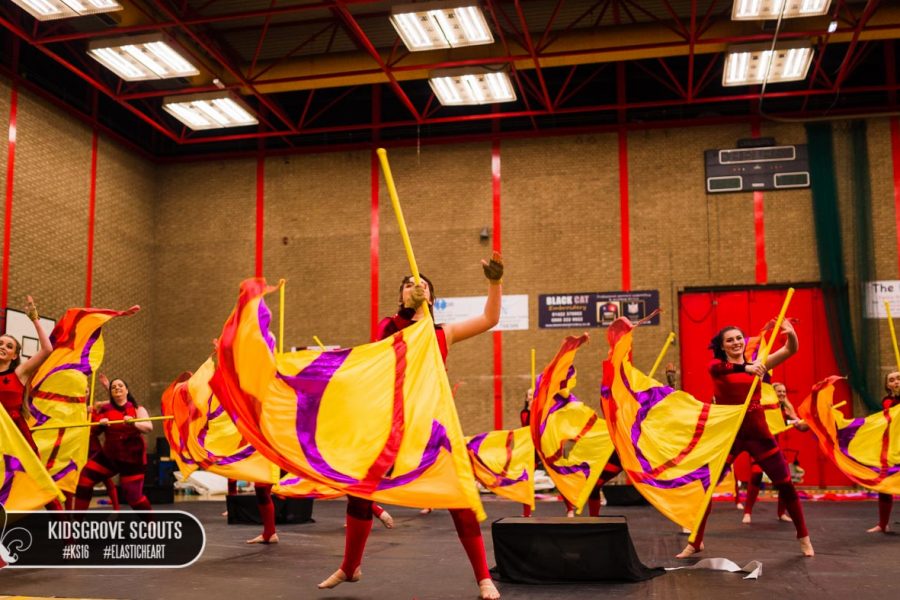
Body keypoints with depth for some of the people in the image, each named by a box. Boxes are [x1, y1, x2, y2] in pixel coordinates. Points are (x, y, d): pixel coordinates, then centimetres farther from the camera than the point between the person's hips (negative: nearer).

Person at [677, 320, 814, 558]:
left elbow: (791, 350, -4)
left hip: (757, 431, 2)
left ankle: (804, 538, 24)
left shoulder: (757, 364, 6)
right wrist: (746, 367, -46)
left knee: (786, 484, 5)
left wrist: (791, 333, -27)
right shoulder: (716, 366, -1)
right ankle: (695, 542, 12)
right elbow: (720, 369, -27)